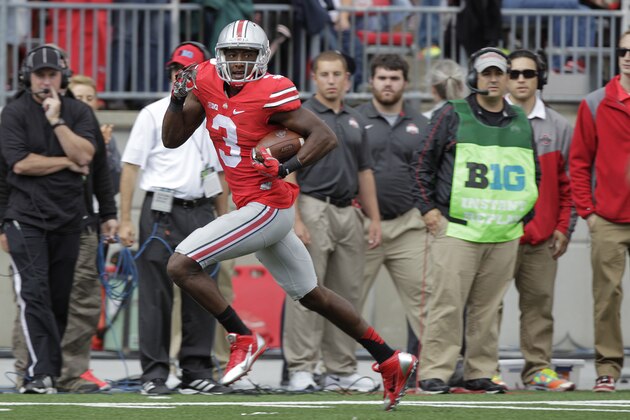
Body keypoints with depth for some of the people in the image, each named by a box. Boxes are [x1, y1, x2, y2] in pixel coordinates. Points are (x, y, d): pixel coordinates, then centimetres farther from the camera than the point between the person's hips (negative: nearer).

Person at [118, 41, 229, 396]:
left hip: (202, 212, 4)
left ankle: (197, 372, 11)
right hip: (162, 213, -4)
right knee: (156, 296, -4)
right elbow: (131, 166, -3)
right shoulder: (154, 114, 0)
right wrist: (125, 220, -9)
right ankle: (154, 375, -1)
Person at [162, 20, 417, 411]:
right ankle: (391, 361, 25)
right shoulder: (208, 84, 4)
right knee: (314, 295, 17)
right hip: (258, 209, 9)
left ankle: (244, 340, -3)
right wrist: (179, 96, -5)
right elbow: (172, 139, 10)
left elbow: (325, 136, -17)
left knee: (181, 265, -12)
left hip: (266, 208, -9)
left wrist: (288, 167, -30)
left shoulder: (270, 93, -17)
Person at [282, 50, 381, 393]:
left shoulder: (355, 121, 16)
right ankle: (300, 370, -7)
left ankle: (342, 371, 13)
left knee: (347, 296, 7)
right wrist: (295, 220, -18)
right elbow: (287, 171, -9)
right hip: (313, 208, -7)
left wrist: (374, 219, 12)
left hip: (348, 212, 7)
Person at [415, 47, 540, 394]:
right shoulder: (453, 115, 3)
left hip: (505, 234, 4)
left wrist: (525, 217, 17)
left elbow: (533, 173, 25)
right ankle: (434, 373, -8)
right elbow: (424, 161, 4)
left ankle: (480, 373, 11)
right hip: (457, 230, -4)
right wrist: (428, 207, -3)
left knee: (487, 307, 5)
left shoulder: (520, 124, 16)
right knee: (447, 303, -10)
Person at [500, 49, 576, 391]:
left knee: (540, 301, 2)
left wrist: (564, 227, 7)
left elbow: (566, 181, 14)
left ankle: (538, 369, 6)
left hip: (542, 236, 3)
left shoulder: (557, 126, 12)